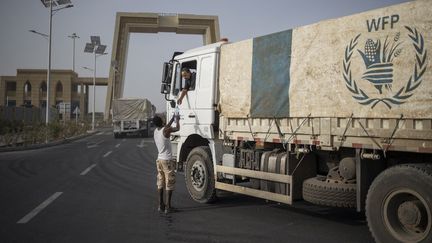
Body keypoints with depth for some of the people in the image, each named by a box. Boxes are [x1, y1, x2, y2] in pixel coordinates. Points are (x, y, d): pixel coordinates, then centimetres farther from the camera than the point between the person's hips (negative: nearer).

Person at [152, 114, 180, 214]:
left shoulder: (155, 131, 7)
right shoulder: (165, 130, -14)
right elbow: (177, 128, 4)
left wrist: (173, 118, 33)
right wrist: (177, 119, 20)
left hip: (159, 160, 7)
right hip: (167, 160, -7)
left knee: (160, 184, 12)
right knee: (169, 184, -2)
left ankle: (160, 205, 15)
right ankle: (167, 206, -2)